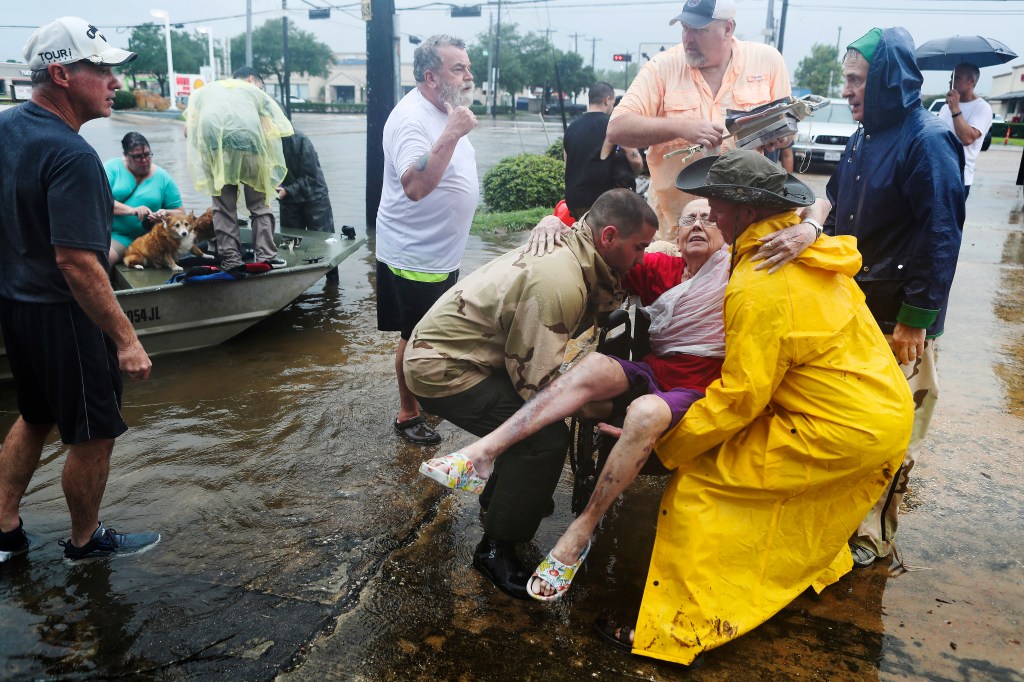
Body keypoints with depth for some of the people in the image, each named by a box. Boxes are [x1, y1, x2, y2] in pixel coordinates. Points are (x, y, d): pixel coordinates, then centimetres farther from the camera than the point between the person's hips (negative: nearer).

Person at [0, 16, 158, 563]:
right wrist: (126, 339, -24)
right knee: (93, 435, 9)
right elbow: (77, 264, -28)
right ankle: (86, 540, 28)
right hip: (62, 314, -9)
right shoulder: (72, 157, -25)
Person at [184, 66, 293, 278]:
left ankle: (231, 261, 3)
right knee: (259, 204, 10)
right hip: (249, 140, -1)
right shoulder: (255, 91, 26)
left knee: (224, 206, 8)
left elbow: (188, 131, 19)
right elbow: (282, 128, 14)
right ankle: (265, 256, 4)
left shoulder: (204, 90, 31)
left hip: (214, 145, 1)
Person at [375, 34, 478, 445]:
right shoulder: (412, 118, -22)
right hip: (414, 255, -9)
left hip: (443, 253, 9)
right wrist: (452, 133, -40)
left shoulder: (446, 111, 9)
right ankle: (408, 415, 21)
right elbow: (415, 186, -37)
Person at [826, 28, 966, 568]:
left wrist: (915, 319, -17)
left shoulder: (927, 141, -14)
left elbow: (941, 238, -17)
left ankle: (873, 534, 17)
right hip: (851, 309, 7)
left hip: (898, 319, -7)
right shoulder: (862, 140, 11)